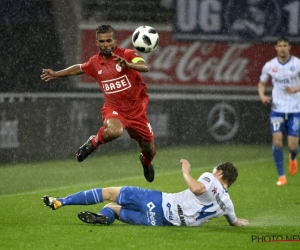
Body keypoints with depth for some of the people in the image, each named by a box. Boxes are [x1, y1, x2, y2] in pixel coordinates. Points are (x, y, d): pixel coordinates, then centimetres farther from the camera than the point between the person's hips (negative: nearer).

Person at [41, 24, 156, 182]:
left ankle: (146, 162, 50)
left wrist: (128, 65, -51)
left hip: (136, 109, 0)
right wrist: (57, 74, 27)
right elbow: (79, 69, 23)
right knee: (114, 131, -38)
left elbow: (145, 67, -32)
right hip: (113, 108, 0)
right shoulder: (95, 62, 1)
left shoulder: (127, 54, -12)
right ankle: (94, 142, -4)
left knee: (149, 150, 10)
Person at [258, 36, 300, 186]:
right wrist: (262, 95, -5)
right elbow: (261, 83, 14)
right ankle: (281, 176, 0)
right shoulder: (269, 66, 1)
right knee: (277, 141, -12)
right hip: (277, 109, 1)